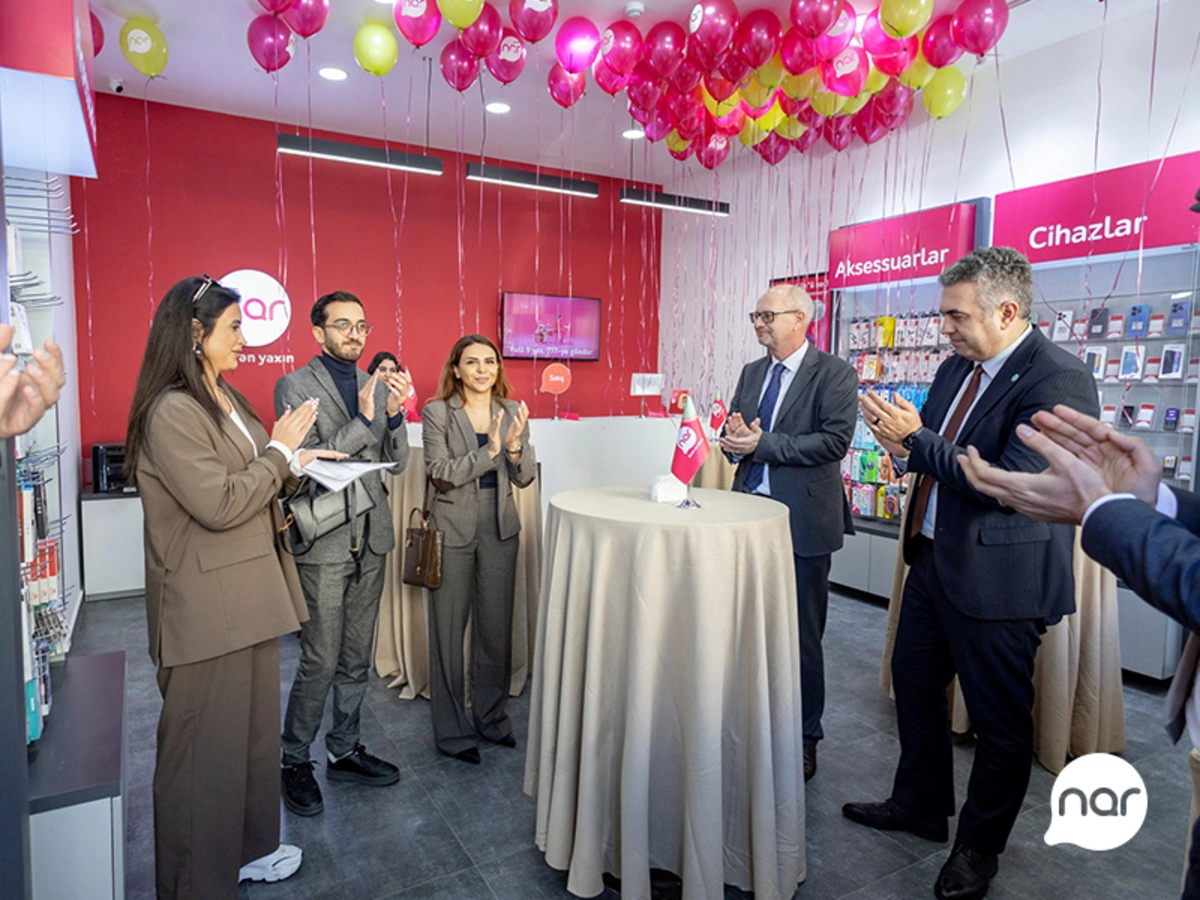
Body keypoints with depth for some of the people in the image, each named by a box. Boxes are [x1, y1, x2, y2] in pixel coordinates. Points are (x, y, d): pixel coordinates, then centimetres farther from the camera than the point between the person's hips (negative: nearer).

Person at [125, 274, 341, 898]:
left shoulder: (224, 398, 11)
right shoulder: (171, 412, -19)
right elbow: (218, 505, -23)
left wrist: (294, 460, 6)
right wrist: (279, 451, -14)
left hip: (247, 595, 9)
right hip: (205, 606, -9)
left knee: (253, 725, 20)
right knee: (205, 742, 7)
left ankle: (248, 848, 39)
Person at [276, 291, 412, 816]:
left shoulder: (380, 386, 9)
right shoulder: (294, 387, -6)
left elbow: (397, 462, 5)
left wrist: (395, 416, -13)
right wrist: (361, 421, -22)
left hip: (371, 539, 6)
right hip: (323, 540, -5)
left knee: (357, 658, 15)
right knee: (320, 662, 2)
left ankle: (343, 751, 31)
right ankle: (295, 761, 22)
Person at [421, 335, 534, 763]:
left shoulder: (512, 412, 5)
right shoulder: (438, 413, -5)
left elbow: (525, 478, 3)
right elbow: (440, 473, -13)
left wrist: (515, 446, -17)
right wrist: (488, 452, -22)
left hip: (500, 527, 4)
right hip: (453, 529, -3)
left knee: (497, 625, 11)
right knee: (449, 628, 5)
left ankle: (491, 716, 31)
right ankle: (452, 729, 21)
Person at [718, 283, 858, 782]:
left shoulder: (834, 374, -7)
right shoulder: (751, 373, 13)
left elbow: (834, 441, -17)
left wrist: (762, 443, -19)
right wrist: (734, 437, -9)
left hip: (803, 521, -6)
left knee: (801, 635, 6)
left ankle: (804, 740, 24)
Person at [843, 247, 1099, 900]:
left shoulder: (1058, 380, -19)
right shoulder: (957, 367, 6)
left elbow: (1011, 485, -26)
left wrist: (917, 438, -23)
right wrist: (902, 444, -9)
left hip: (998, 576, -8)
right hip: (933, 558, 9)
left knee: (1000, 721, 11)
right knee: (914, 683, 21)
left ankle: (979, 847, 32)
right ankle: (920, 805, 43)